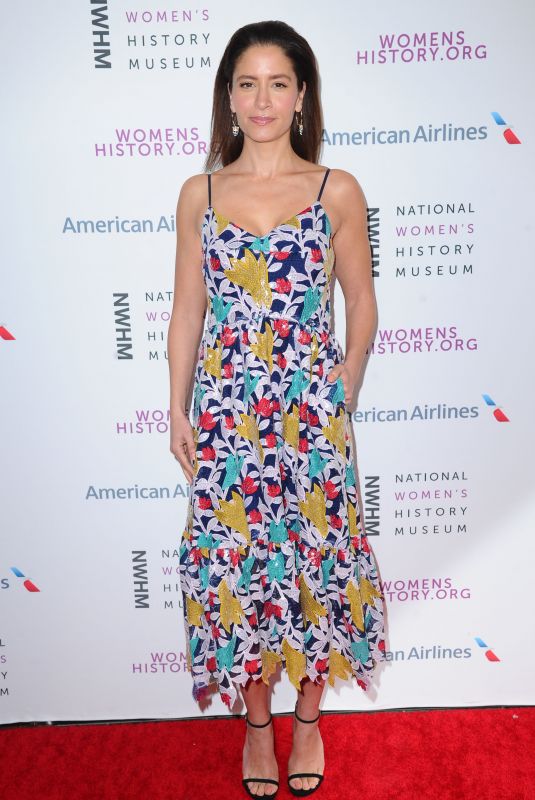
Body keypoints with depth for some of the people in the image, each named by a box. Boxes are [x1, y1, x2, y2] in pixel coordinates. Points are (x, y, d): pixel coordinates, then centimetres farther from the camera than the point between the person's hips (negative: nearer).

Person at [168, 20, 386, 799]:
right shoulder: (200, 193, 4)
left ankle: (307, 718, 34)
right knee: (234, 559, 8)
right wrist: (178, 409, 4)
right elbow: (187, 309, 6)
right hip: (225, 412, 1)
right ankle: (257, 723, 32)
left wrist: (339, 398, 1)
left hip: (310, 411, -1)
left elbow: (362, 305, 4)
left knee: (316, 557, 8)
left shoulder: (338, 191, -1)